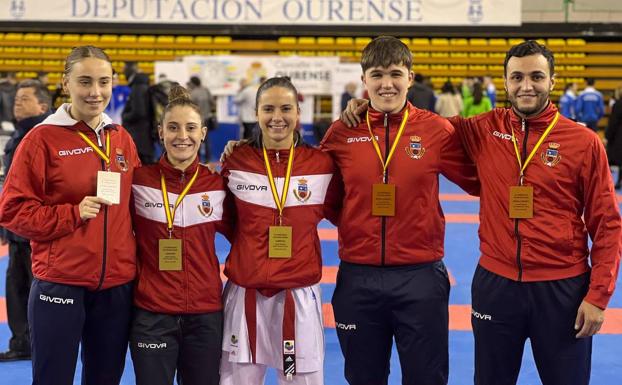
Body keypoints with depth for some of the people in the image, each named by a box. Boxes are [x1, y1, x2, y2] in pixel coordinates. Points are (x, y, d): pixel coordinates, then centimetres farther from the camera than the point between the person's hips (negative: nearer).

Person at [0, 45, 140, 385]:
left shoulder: (122, 140, 9)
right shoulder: (43, 138, -5)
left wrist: (133, 256, 4)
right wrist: (73, 214, -17)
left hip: (117, 286, 5)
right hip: (59, 284, -4)